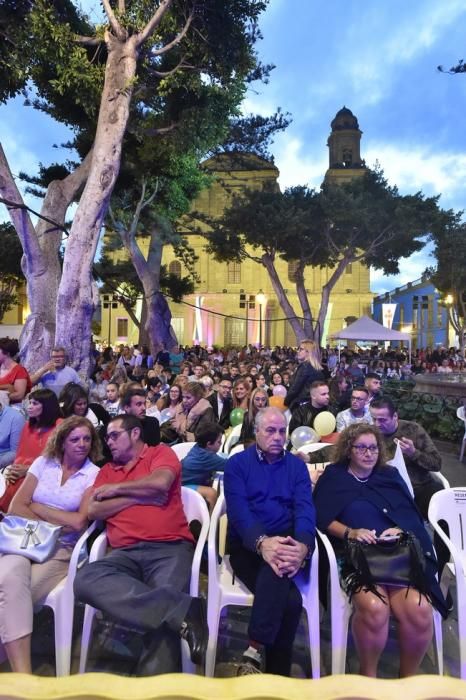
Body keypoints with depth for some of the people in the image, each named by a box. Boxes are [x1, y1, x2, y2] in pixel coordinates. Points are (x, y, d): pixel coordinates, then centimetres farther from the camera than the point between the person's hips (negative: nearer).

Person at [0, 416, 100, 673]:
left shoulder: (94, 475, 3)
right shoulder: (43, 463, 12)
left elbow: (79, 522, -7)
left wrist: (37, 508, -1)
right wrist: (51, 524, -8)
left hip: (61, 549, -2)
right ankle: (22, 675, -36)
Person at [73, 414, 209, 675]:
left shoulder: (161, 453, 11)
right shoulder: (107, 470, 24)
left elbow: (160, 482, -11)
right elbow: (95, 511, 8)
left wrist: (116, 488, 4)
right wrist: (141, 496, -2)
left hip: (170, 548, -4)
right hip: (125, 553, 4)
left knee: (164, 614, -31)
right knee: (86, 579, -29)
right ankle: (184, 611, -35)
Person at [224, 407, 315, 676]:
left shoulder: (297, 466, 12)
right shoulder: (238, 463, 4)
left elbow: (305, 509, -4)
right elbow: (238, 510, -11)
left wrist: (302, 546, -27)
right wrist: (262, 542, -33)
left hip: (287, 544, 2)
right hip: (248, 547, -2)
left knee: (280, 562, -35)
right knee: (290, 599, -30)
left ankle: (256, 651, -25)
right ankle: (277, 674, -13)